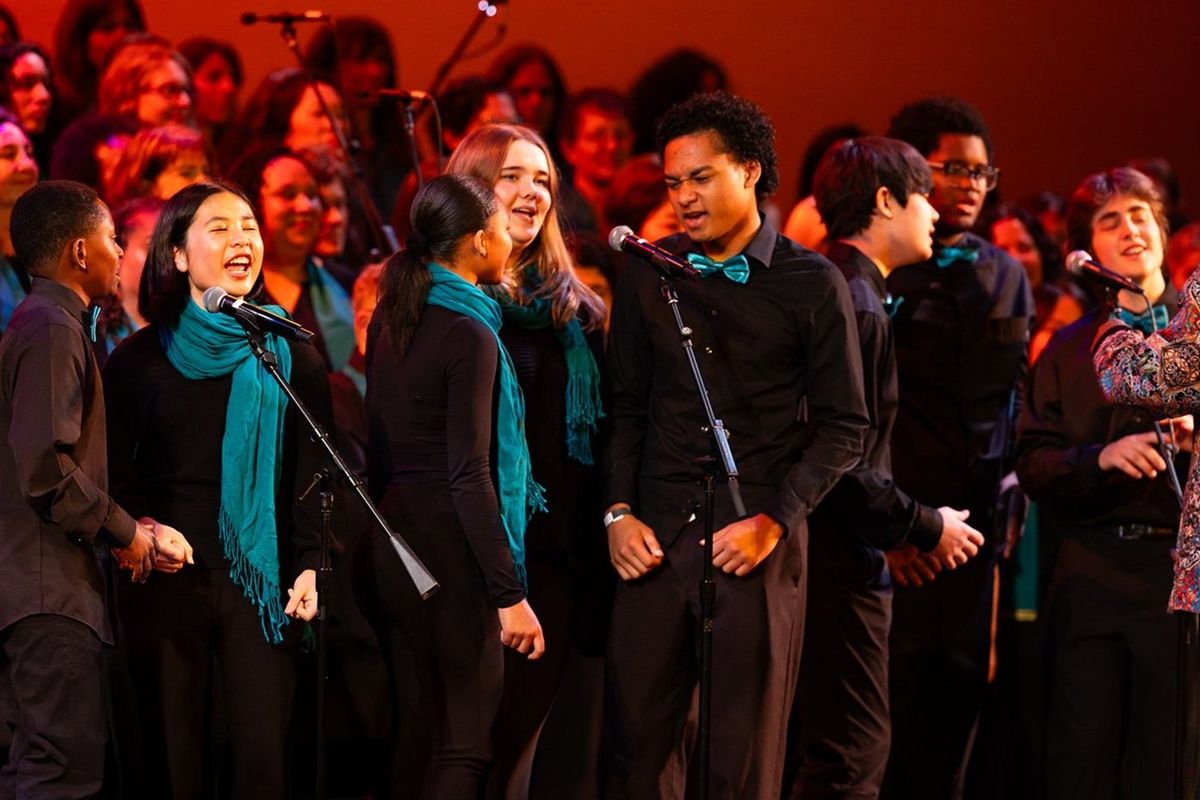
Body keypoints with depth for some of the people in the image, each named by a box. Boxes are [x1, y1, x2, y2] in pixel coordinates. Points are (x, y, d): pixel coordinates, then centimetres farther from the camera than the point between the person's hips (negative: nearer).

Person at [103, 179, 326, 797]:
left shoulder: (292, 358, 9)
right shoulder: (139, 360, 7)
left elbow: (312, 476, 7)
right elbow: (115, 476, 7)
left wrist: (309, 566, -6)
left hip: (262, 577, 0)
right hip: (167, 578, 0)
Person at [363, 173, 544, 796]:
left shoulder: (391, 319, 9)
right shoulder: (469, 335, -15)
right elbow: (468, 476, -19)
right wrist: (509, 595, -19)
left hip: (393, 543, 8)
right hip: (452, 549, -8)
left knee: (414, 729, 14)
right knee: (465, 743, -4)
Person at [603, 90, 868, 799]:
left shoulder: (812, 286, 0)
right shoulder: (648, 278, 10)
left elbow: (845, 428, 0)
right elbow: (626, 407, 14)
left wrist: (773, 521, -10)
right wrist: (619, 512, 1)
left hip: (758, 545, -3)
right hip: (656, 539, 3)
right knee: (639, 738, 1)